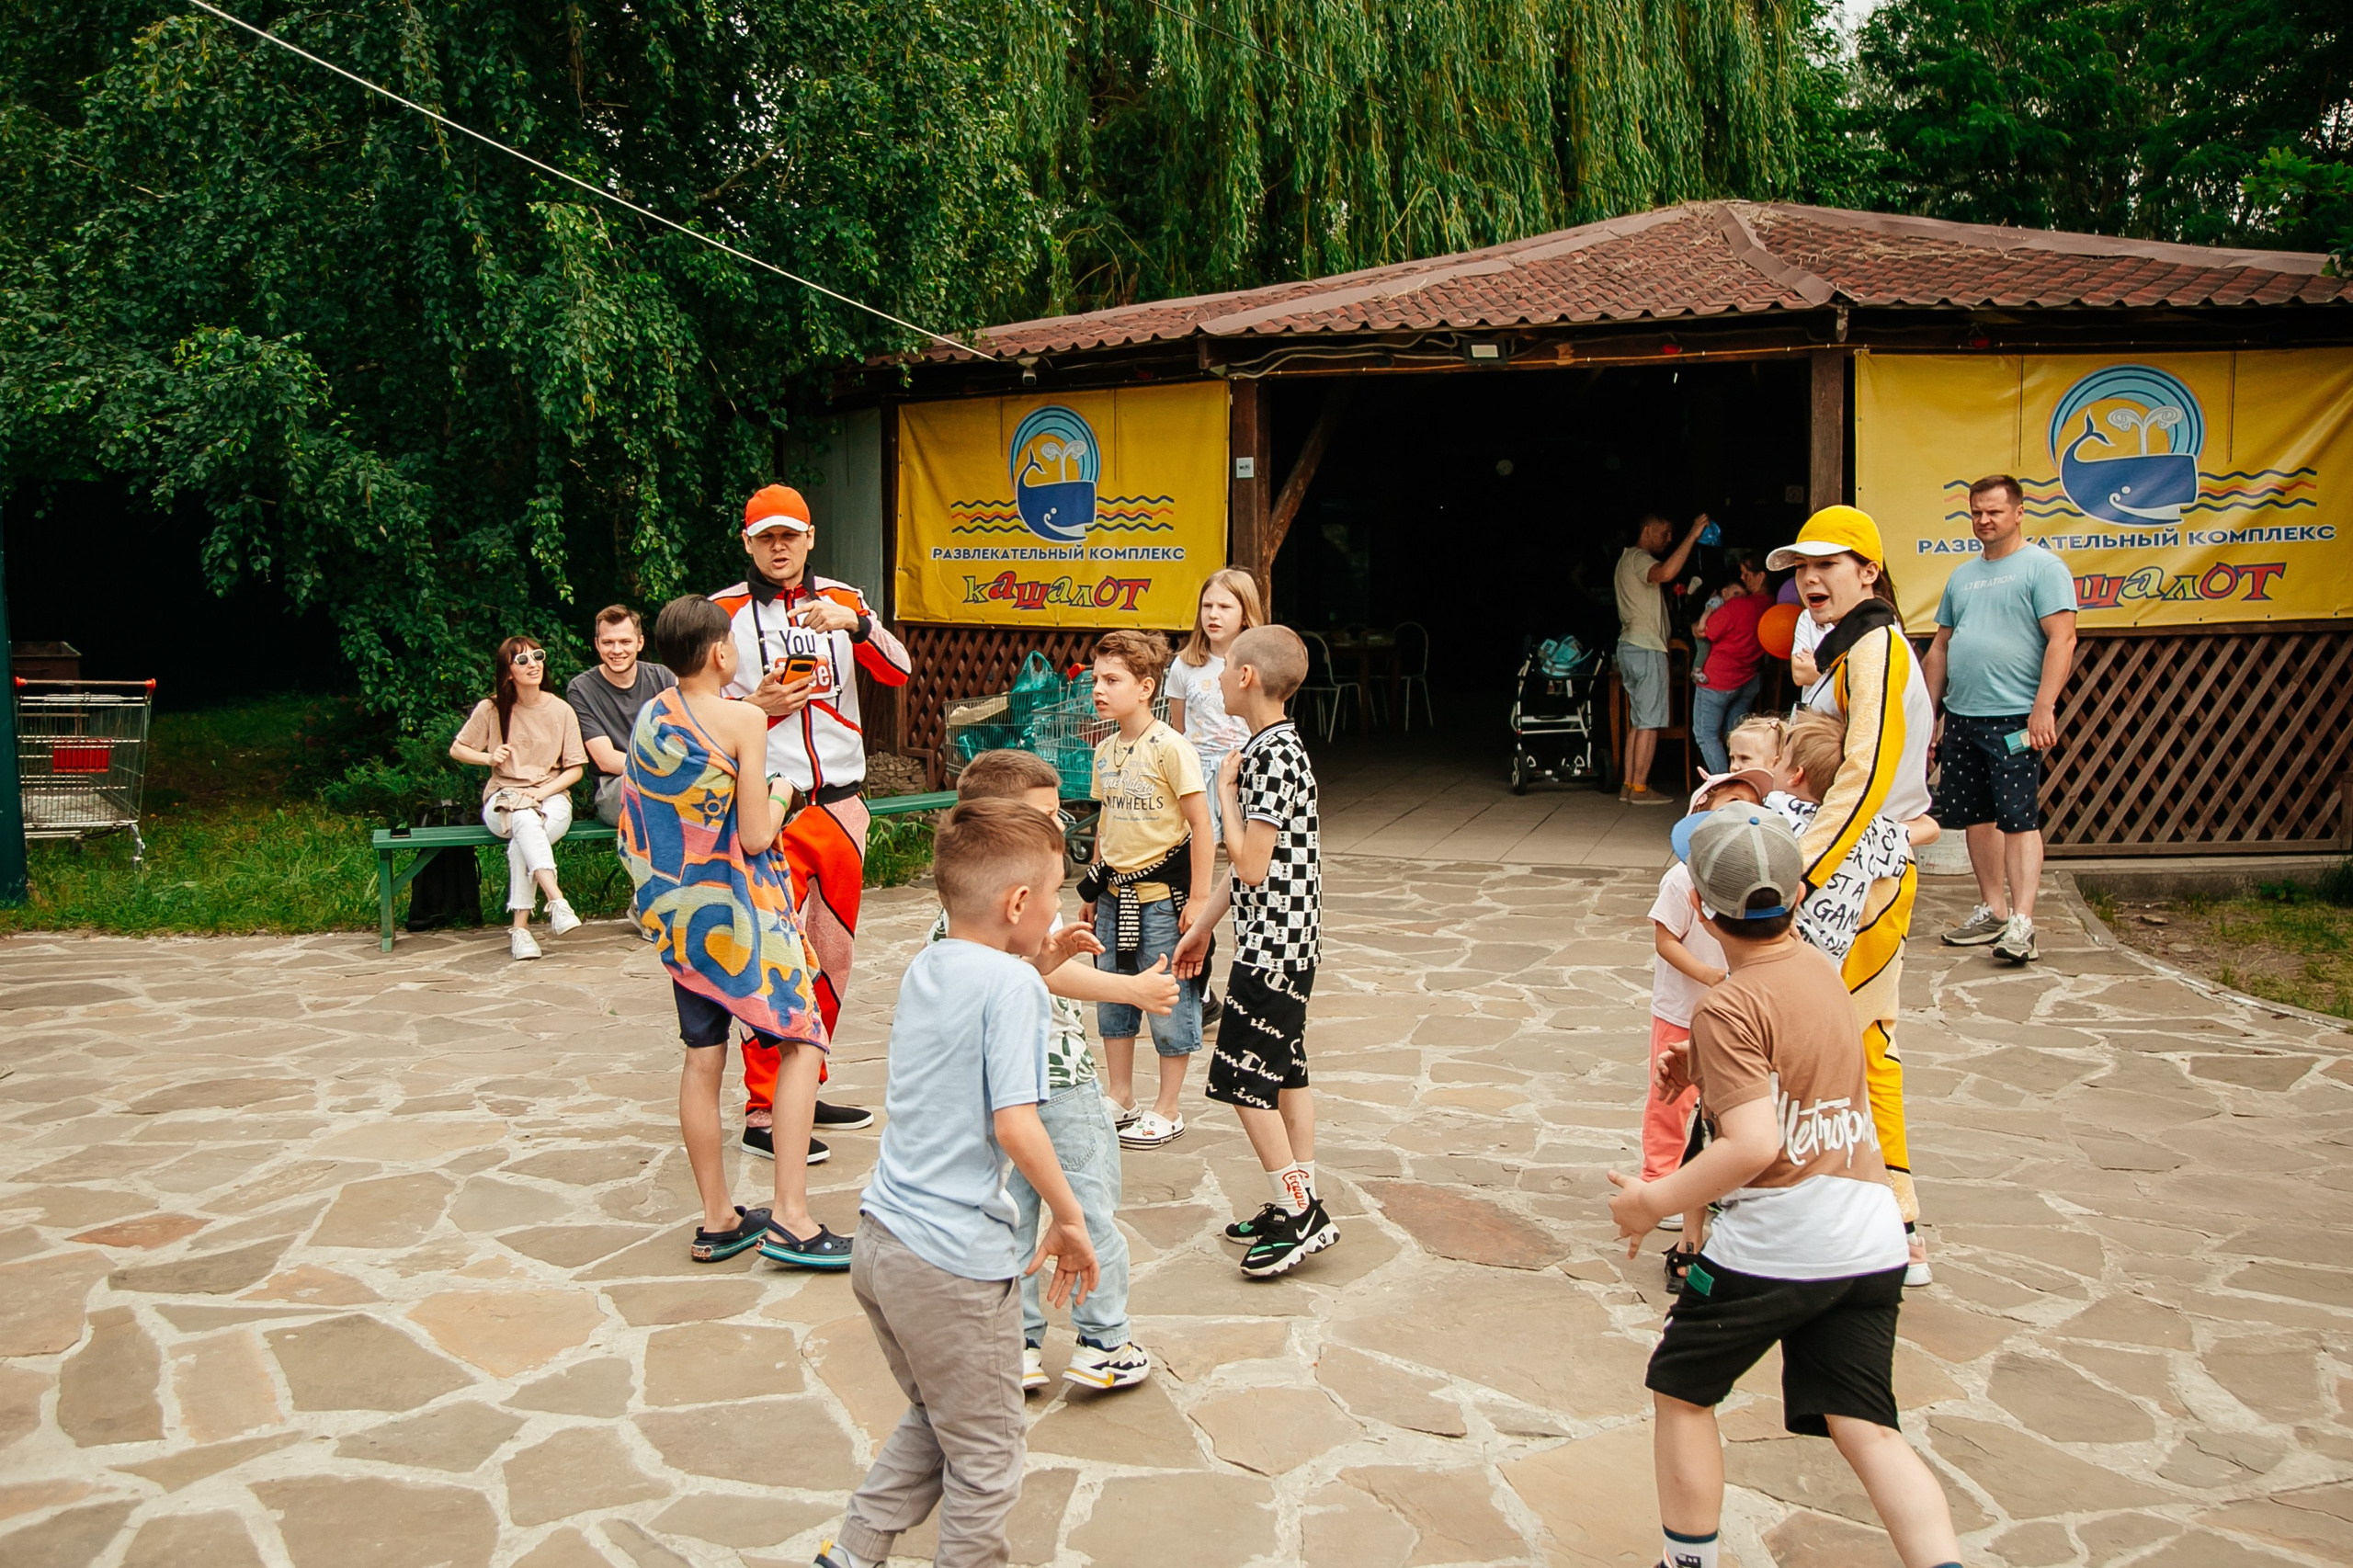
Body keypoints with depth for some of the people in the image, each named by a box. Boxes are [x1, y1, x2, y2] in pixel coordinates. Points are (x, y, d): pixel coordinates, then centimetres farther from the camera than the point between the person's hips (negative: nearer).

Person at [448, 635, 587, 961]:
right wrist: (488, 757, -8)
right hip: (504, 797, 0)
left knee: (522, 844, -34)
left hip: (551, 796, 0)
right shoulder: (491, 709, 1)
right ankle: (557, 901, -48)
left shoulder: (561, 710, 2)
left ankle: (520, 927, -32)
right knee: (526, 821, -38)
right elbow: (457, 750, 12)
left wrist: (543, 791, -13)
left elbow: (575, 769, 4)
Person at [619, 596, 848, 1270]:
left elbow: (636, 828, 11)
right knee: (800, 1042, 1)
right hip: (741, 905, -7)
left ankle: (717, 1220, 18)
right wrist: (781, 797, 3)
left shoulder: (648, 718, 5)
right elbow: (755, 837, -16)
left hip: (676, 909, 7)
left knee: (703, 1058, 10)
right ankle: (789, 1215, -5)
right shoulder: (743, 719, -14)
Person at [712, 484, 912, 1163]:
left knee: (835, 954, 12)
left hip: (841, 805, 5)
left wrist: (853, 623, -21)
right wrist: (755, 706, -14)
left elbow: (898, 672, -4)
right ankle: (762, 1113, -2)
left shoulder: (841, 602, 10)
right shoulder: (724, 612, 1)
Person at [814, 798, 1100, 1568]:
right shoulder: (1013, 984, -16)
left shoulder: (923, 969, 6)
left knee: (933, 1420, 27)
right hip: (955, 1261, -8)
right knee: (988, 1449, 13)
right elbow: (1014, 1124, -23)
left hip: (881, 1241, 8)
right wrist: (1069, 1220, -11)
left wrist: (1037, 960, 20)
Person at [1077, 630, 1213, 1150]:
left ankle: (1167, 1111, 16)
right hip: (1115, 892, 7)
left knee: (1169, 1002, 3)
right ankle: (1120, 1099, 29)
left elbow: (1201, 826, -15)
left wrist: (1198, 898, -16)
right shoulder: (1105, 751, 6)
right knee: (1112, 997, 14)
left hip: (1162, 892, -7)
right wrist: (1094, 889, 18)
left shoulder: (1169, 748, -16)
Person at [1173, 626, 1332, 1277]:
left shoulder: (1273, 754, -20)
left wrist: (1226, 790, -11)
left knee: (1242, 1080, -5)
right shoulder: (1273, 746, 11)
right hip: (1288, 941, 10)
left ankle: (1299, 1213, 2)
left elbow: (1251, 865, -22)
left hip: (1272, 943, -10)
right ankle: (1300, 1205, 21)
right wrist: (1202, 924, 19)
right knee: (1285, 1073, 14)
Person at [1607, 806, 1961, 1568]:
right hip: (1869, 1240, 7)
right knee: (1866, 1427, 7)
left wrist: (1654, 1202, -13)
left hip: (1773, 1245, -7)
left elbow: (1754, 1145, -24)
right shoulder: (1820, 969, 9)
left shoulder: (1729, 1007, -15)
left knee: (1680, 1391, 14)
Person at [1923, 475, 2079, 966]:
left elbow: (2062, 639, -12)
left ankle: (2021, 921, -11)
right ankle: (1991, 911, 19)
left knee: (2017, 817, -9)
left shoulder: (2043, 567, -4)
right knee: (1976, 815, 10)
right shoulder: (1962, 575, 18)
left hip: (2014, 718, -7)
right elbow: (1940, 647, 21)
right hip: (1961, 717, 7)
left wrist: (2043, 709, -21)